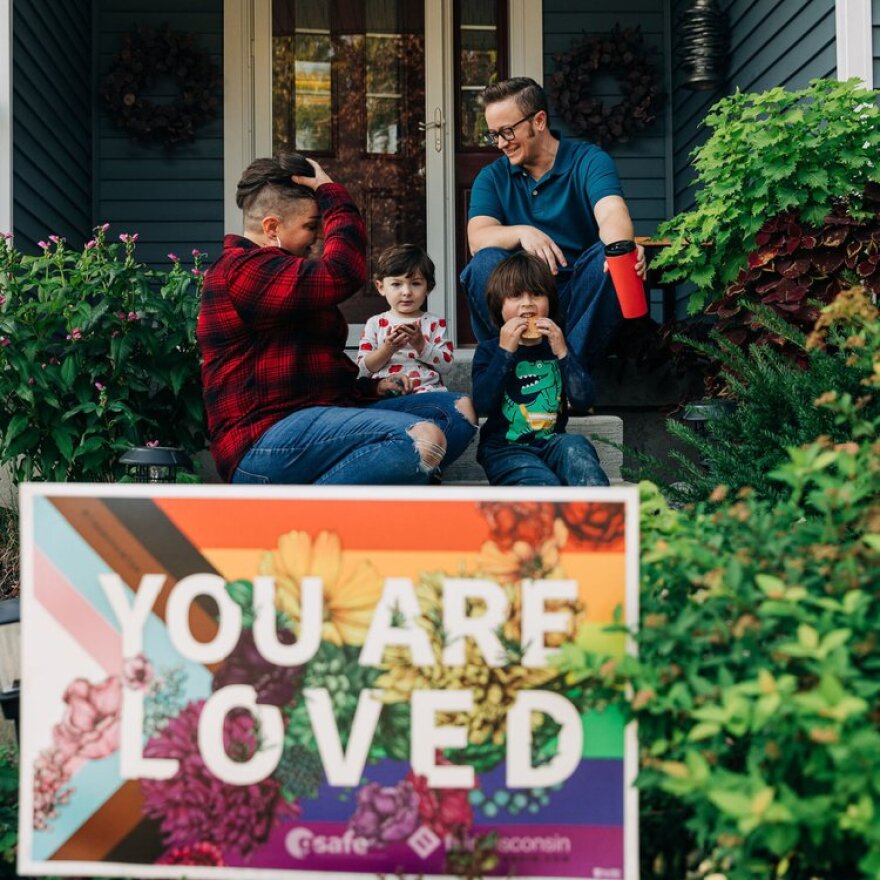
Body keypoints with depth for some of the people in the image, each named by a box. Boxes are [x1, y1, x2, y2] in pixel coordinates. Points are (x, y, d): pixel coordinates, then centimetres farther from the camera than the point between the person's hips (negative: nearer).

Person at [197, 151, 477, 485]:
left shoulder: (263, 268, 25)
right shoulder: (244, 271, -10)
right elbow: (343, 274, -22)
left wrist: (372, 387, 13)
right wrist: (331, 192, -7)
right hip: (264, 443, -11)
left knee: (459, 410, 2)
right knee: (422, 439, -32)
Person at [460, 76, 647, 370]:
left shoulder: (589, 161, -1)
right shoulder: (492, 178, 9)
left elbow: (612, 214, -22)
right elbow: (477, 238, -8)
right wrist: (522, 233, -30)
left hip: (580, 292, -1)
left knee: (605, 255, -31)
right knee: (485, 262, -27)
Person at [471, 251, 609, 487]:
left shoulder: (556, 346, 13)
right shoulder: (489, 350, 7)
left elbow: (583, 400, -2)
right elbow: (483, 404, -12)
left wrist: (562, 353, -11)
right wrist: (505, 351, -15)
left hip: (551, 443, 3)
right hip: (505, 448, -2)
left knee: (575, 447, -31)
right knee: (544, 484, -33)